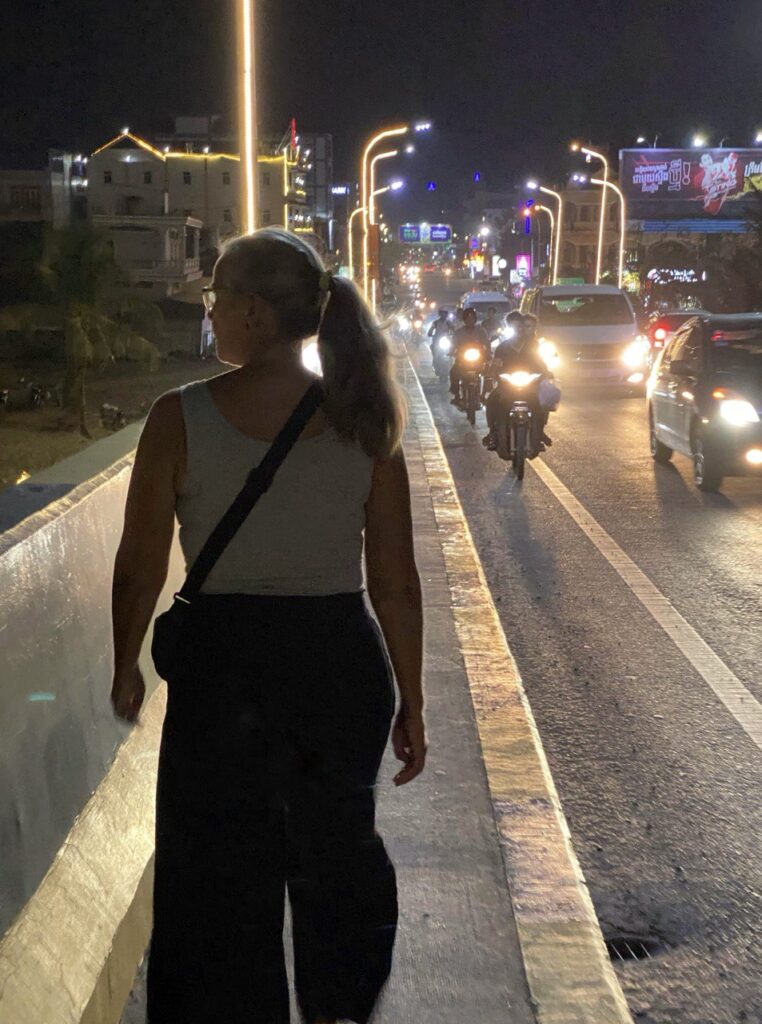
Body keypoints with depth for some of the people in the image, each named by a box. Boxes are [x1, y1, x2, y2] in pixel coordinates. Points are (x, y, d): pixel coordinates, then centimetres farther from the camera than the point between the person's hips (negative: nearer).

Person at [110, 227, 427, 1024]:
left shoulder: (180, 418, -12)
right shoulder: (362, 419, -5)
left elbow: (140, 569, -8)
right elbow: (397, 584, -4)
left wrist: (125, 668, 10)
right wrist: (411, 701, 6)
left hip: (224, 664, -3)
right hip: (345, 660, 3)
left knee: (220, 868, 16)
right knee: (339, 847, 25)